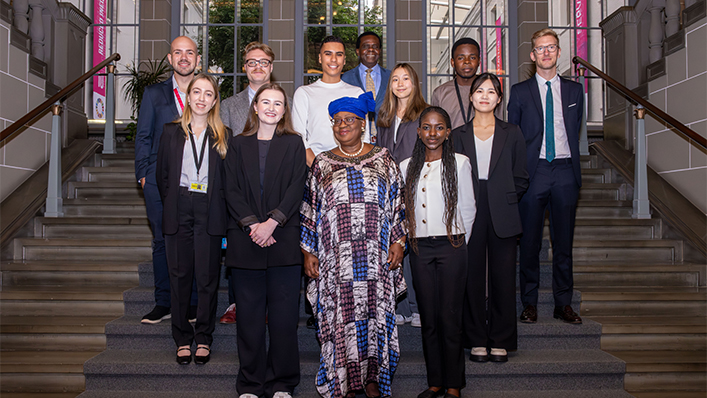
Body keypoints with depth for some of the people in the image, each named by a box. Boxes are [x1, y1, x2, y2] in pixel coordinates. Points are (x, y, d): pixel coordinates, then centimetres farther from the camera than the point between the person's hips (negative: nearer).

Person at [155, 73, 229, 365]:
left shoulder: (223, 136, 7)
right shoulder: (172, 132, 10)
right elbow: (162, 174, 11)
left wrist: (220, 211, -3)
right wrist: (172, 206, 4)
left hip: (209, 212, -1)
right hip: (179, 212, 1)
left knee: (207, 277, 2)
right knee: (179, 274, 5)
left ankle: (204, 338, 16)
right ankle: (182, 338, 17)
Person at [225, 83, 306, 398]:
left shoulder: (294, 144, 9)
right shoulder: (238, 145, 12)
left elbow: (296, 189, -2)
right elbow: (232, 191, 3)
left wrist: (271, 223, -14)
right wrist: (252, 225, -10)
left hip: (283, 241, -1)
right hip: (246, 242, 1)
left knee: (284, 316, 1)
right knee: (249, 316, 6)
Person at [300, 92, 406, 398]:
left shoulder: (383, 160, 8)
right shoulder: (322, 164, 8)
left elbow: (397, 205, 8)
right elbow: (309, 212, 8)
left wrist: (398, 241, 0)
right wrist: (308, 252, 4)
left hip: (375, 258, 0)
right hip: (336, 258, 0)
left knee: (375, 312, 3)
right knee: (340, 314, 2)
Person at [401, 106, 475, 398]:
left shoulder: (459, 163, 0)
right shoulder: (407, 167, 8)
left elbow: (468, 209, 4)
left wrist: (458, 241, 7)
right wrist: (410, 238, 9)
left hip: (450, 246, -3)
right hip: (419, 248, 3)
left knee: (450, 316, -1)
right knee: (428, 317, 8)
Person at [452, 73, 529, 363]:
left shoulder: (512, 134, 9)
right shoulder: (458, 135, 9)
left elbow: (521, 179, 9)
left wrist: (504, 202, 2)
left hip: (502, 217, 0)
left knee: (503, 278, 3)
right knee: (472, 278, 4)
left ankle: (500, 342, 15)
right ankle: (476, 341, 16)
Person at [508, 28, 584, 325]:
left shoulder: (574, 90, 13)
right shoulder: (520, 92, 5)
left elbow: (575, 131, 17)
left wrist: (573, 164, 9)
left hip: (565, 170, 2)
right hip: (533, 171, -2)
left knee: (564, 240, 6)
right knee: (530, 241, 2)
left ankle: (563, 304, 16)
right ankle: (529, 303, 13)